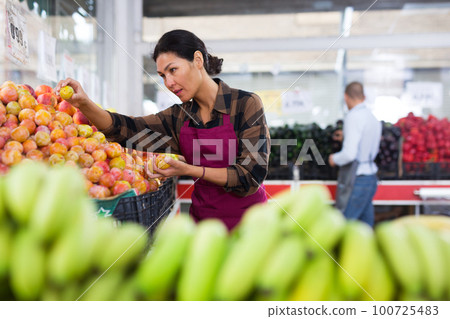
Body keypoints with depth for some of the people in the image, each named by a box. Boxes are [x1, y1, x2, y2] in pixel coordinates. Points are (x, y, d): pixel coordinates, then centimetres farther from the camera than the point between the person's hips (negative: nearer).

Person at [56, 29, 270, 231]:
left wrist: (190, 170, -22)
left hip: (246, 218, -4)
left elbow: (252, 175, -16)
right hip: (203, 218, 5)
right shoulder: (179, 117, 5)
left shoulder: (246, 104, -11)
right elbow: (124, 129, -6)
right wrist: (84, 104, -24)